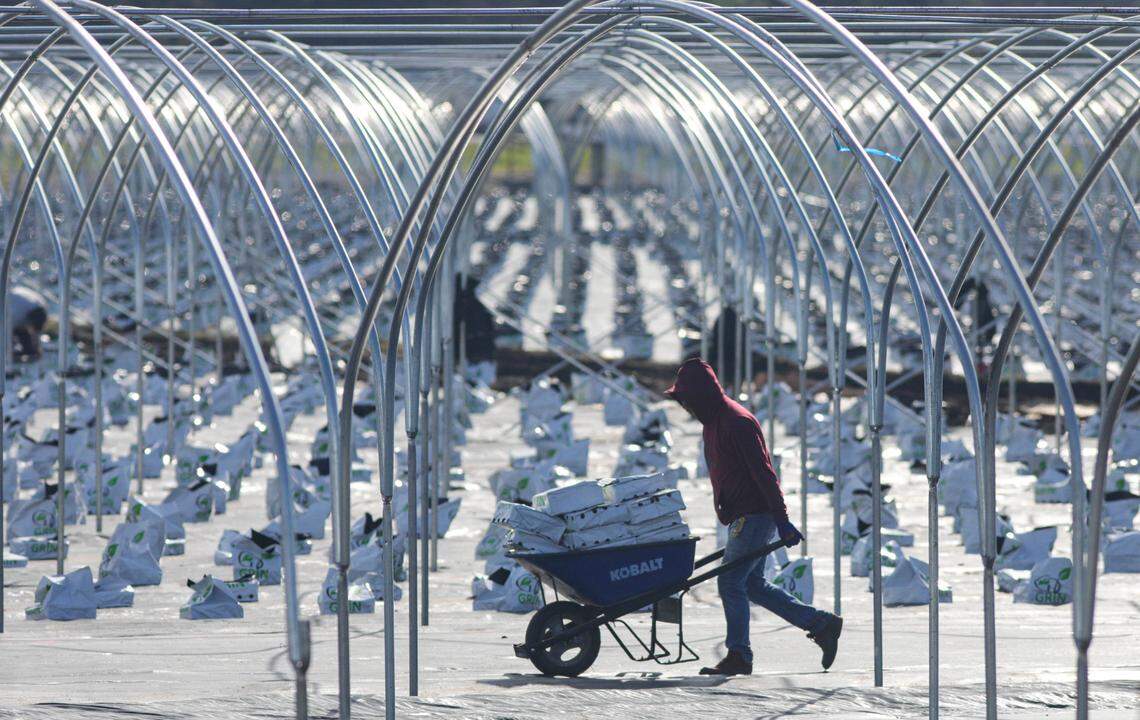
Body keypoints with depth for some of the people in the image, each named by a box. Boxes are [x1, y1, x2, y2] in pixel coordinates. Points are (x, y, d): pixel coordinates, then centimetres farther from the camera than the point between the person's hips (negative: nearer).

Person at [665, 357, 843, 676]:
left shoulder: (737, 423, -18)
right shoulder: (714, 421, 14)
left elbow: (763, 473, -21)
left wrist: (782, 520, -23)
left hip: (756, 515, -10)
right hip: (742, 517, 10)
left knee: (730, 581, -9)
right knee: (752, 584, 13)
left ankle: (738, 656, -1)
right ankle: (822, 624, 19)